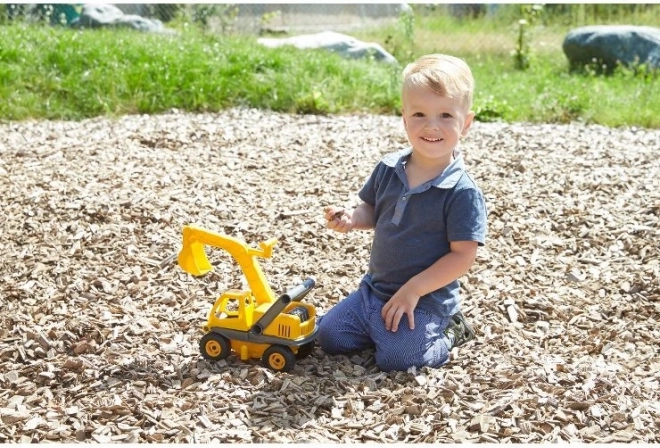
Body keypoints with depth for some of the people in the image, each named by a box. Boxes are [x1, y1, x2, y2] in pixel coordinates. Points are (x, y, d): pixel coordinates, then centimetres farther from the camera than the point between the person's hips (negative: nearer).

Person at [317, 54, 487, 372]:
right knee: (329, 336, 0)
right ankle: (387, 328, 22)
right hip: (375, 287, 6)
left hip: (426, 299, -6)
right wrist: (351, 219, -11)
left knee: (396, 358, -21)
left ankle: (448, 334, 8)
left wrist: (413, 290, -21)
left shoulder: (462, 192, -19)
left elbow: (463, 255, -19)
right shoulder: (389, 169, -2)